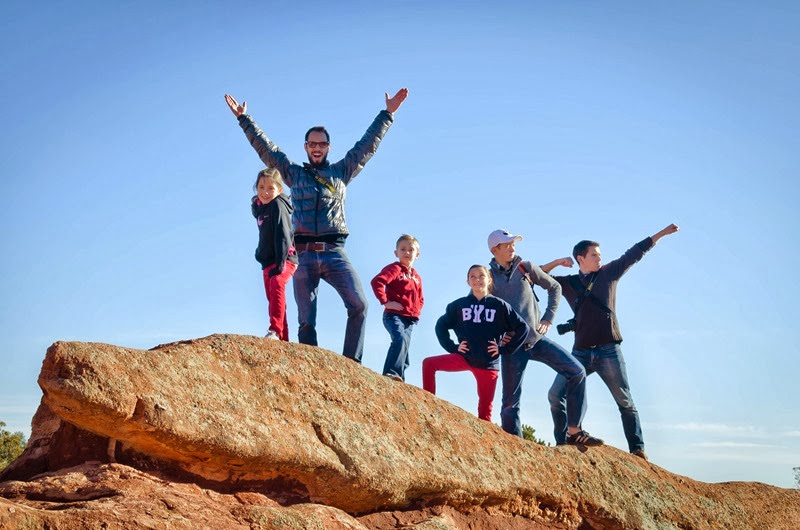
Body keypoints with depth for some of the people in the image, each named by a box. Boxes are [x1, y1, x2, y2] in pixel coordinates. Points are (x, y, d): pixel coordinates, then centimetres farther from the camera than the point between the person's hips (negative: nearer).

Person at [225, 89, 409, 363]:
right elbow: (265, 147, 19)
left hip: (335, 253, 0)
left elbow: (367, 144, 18)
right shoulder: (294, 173, 18)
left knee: (358, 304, -19)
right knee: (306, 319, -1)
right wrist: (243, 118, 19)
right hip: (304, 255, 1)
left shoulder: (341, 172, 17)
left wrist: (387, 114, 17)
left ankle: (352, 364, -14)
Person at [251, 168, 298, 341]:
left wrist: (280, 263, -26)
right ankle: (282, 340, 17)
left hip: (284, 259, -9)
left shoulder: (277, 205, -12)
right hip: (267, 262, 9)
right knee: (273, 300, 10)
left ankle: (275, 331, -41)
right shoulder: (259, 207, 12)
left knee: (276, 284, -33)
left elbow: (283, 236, -20)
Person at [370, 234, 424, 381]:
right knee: (400, 338, -31)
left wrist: (417, 311, 14)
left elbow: (420, 299, 33)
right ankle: (391, 373, -36)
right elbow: (376, 282, -18)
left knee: (404, 352, 8)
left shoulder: (416, 277, 19)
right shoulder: (394, 269, -2)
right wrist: (385, 302, -19)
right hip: (394, 315, -7)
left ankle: (399, 379, 14)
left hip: (410, 319, 8)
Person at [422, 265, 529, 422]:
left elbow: (522, 328, 0)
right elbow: (441, 325, 12)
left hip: (488, 363, -2)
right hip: (464, 357, 2)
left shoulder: (500, 306, -1)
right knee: (429, 364, -15)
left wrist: (504, 349, -5)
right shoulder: (459, 305, 4)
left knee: (485, 411, 2)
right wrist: (452, 347, 1)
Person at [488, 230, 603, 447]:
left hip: (537, 338, 3)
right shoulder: (488, 278, -1)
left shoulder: (526, 268, 5)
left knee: (577, 372, -9)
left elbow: (554, 287, 15)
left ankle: (575, 432, -3)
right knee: (510, 402, -1)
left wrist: (548, 318, 5)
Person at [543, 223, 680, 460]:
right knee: (556, 395, -11)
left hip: (609, 351, -1)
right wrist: (557, 262, 2)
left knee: (625, 402, 2)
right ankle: (562, 444, -4)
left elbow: (634, 254, 13)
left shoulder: (608, 273, 10)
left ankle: (637, 448, 8)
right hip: (581, 352, 1)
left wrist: (662, 233, 14)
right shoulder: (568, 283, 12)